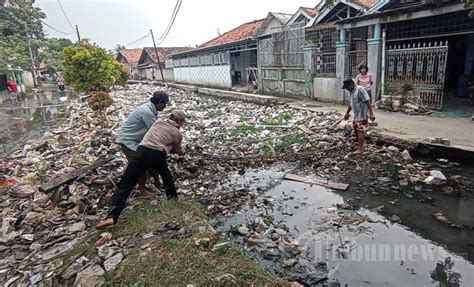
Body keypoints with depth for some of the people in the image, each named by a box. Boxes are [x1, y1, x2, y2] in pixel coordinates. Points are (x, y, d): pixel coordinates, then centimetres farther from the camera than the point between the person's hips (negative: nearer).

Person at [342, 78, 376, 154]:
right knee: (355, 128, 23)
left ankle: (360, 149, -4)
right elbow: (350, 103, 21)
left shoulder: (360, 90, -22)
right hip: (356, 114, 10)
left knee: (360, 131, -9)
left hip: (362, 114, -10)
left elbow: (368, 102, -25)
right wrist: (347, 113, 28)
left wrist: (371, 114, -29)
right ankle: (358, 142, 45)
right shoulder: (351, 92, 7)